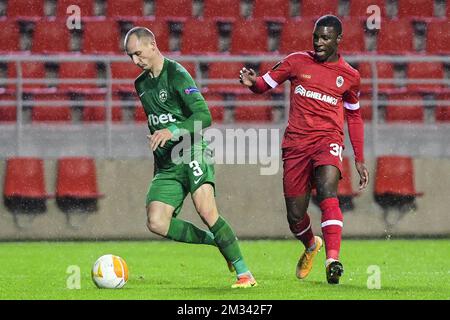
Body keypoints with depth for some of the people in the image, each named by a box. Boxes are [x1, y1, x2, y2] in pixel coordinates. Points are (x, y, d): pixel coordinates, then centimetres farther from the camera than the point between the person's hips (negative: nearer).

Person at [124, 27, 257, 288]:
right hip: (166, 164, 7)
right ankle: (219, 242, 4)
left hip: (192, 152, -7)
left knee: (206, 211, -25)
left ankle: (245, 274, -16)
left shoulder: (177, 75, -9)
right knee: (156, 223, -13)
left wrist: (172, 131, -33)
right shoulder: (141, 84, 16)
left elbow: (204, 115, -20)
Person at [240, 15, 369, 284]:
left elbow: (354, 116, 19)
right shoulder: (297, 62, 6)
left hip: (328, 139, -2)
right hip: (296, 142, 2)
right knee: (295, 214, 3)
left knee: (327, 192, -30)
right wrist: (252, 82, -15)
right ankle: (311, 245, 38)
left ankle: (333, 260, -38)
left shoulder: (349, 76, 8)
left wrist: (360, 160, 18)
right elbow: (266, 84, 11)